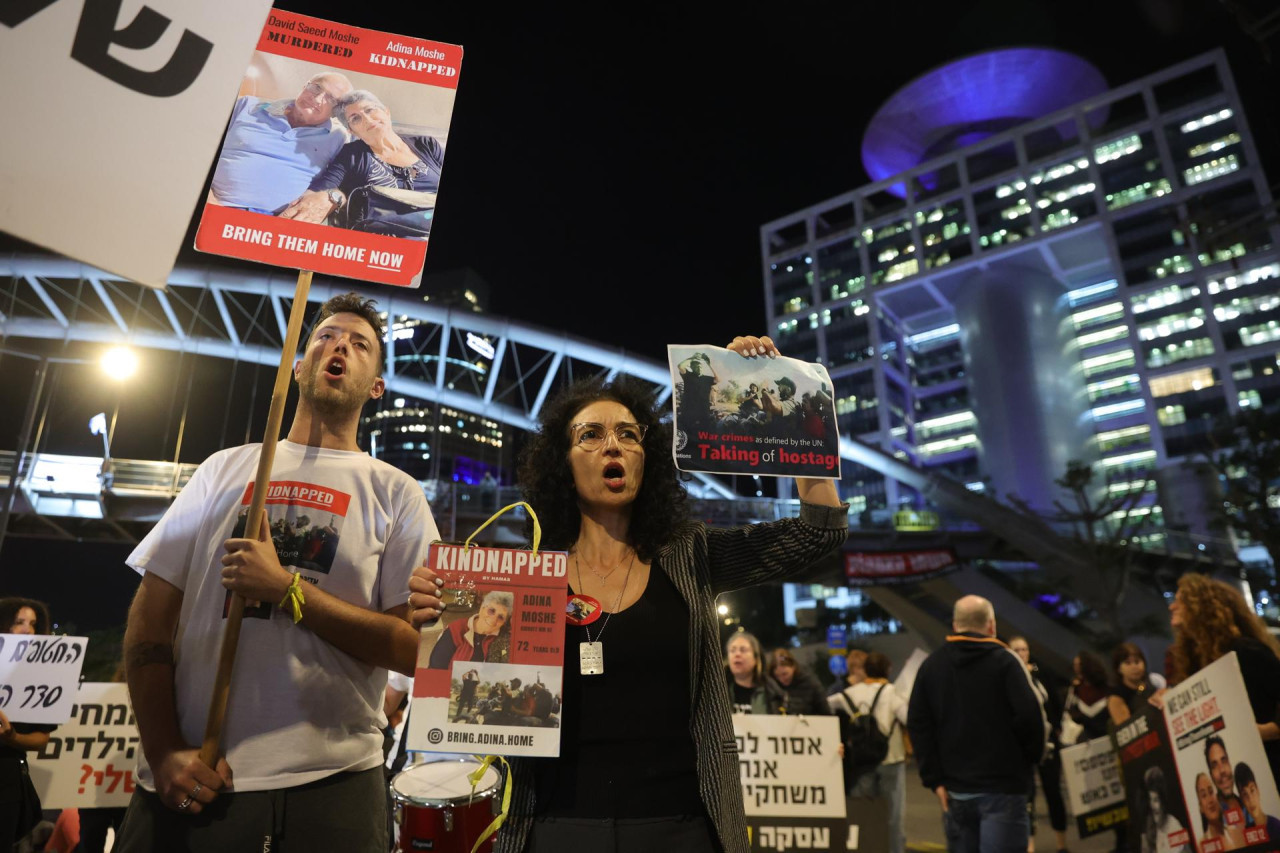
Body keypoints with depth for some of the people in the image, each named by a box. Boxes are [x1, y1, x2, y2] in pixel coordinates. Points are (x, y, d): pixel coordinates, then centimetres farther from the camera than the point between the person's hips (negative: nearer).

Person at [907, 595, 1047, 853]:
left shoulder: (930, 665, 7)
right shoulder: (1005, 661, -6)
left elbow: (917, 725, 3)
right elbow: (1030, 715, -13)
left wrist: (934, 779, 4)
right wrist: (1031, 758, 5)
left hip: (955, 790, 4)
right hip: (1002, 787, -4)